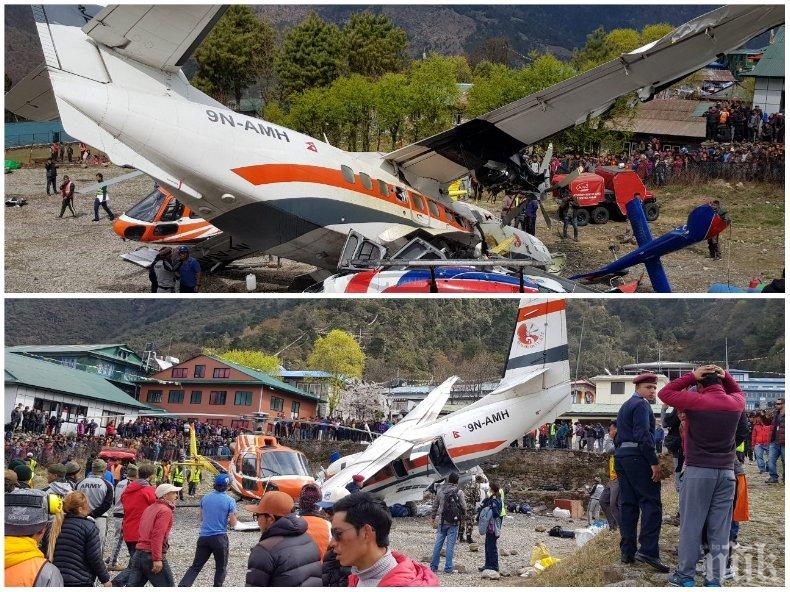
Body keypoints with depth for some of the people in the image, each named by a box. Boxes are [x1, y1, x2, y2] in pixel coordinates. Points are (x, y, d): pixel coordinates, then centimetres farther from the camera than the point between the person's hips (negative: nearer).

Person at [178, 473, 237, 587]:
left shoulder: (205, 498, 5)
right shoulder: (229, 501, -9)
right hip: (220, 538, -4)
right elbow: (233, 524, -7)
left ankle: (182, 587, -7)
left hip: (203, 537, 4)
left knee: (195, 566, 8)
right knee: (221, 568, 11)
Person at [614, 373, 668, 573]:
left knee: (628, 504, 9)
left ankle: (627, 552, 8)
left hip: (621, 456, 10)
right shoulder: (641, 405, -7)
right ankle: (647, 550, -20)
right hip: (637, 457, -10)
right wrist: (654, 462, -19)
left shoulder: (625, 406, 23)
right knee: (651, 502, -11)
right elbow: (643, 435, -18)